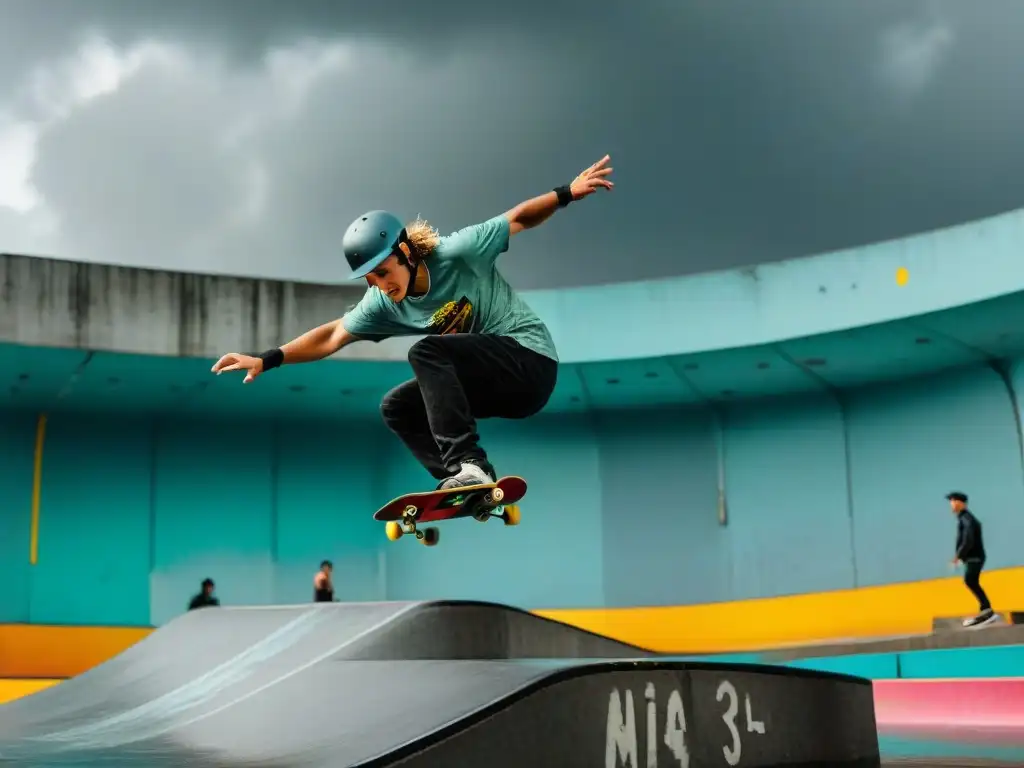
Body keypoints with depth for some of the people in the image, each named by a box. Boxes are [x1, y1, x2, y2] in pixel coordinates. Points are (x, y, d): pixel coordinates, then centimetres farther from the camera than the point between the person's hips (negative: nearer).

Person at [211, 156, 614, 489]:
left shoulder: (457, 253, -14)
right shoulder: (384, 304, 2)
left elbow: (519, 218, -8)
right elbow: (332, 336, 3)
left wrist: (567, 193, -20)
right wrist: (268, 359, -6)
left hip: (531, 360, -8)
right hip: (498, 382, 8)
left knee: (427, 351, -26)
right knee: (396, 408, 4)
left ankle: (467, 463, -34)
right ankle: (469, 486, -9)